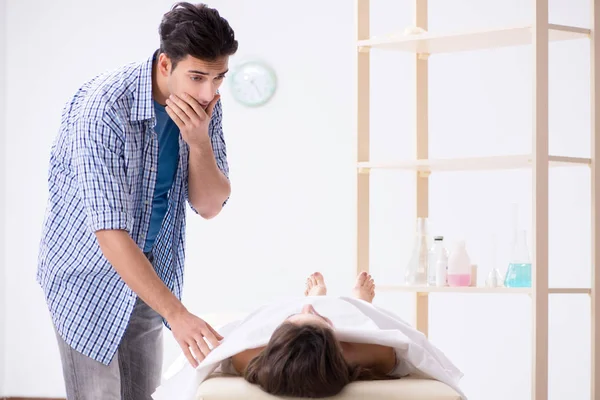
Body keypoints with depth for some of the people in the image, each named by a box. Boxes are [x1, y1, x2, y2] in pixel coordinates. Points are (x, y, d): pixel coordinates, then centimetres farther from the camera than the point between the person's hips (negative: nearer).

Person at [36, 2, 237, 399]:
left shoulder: (205, 105, -10)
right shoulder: (103, 107, -30)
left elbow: (209, 206, -8)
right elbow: (109, 231, -34)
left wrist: (198, 140, -28)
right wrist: (177, 313, -40)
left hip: (150, 267, 6)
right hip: (91, 274, -6)